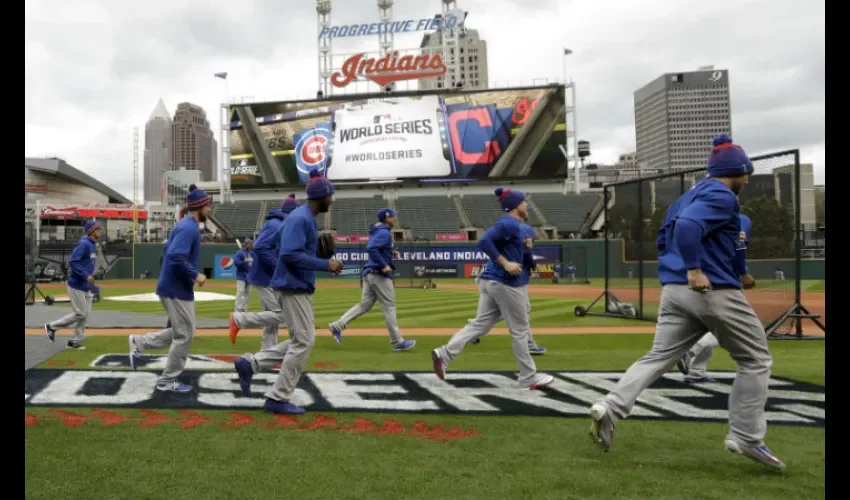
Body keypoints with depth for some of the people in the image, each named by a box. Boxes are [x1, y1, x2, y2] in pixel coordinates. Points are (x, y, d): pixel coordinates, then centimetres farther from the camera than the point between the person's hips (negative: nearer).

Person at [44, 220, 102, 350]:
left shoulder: (93, 245, 12)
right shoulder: (84, 244, -17)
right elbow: (72, 262, -24)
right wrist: (86, 276, -27)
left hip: (86, 286, 9)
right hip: (77, 285, -9)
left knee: (85, 314, 8)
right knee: (79, 314, -4)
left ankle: (75, 341, 16)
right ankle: (52, 326, 14)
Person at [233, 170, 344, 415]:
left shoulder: (307, 218, 15)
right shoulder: (300, 218, -16)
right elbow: (290, 254, -25)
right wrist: (326, 264, -22)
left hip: (299, 287, 10)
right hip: (293, 287, -10)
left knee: (302, 341, 14)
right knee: (303, 342, -4)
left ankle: (251, 363, 15)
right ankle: (278, 399, 5)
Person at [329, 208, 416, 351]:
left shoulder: (377, 231, 16)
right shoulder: (384, 232, -15)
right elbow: (371, 248, -28)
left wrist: (390, 252, 16)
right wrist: (384, 265, -26)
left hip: (370, 273, 10)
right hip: (379, 274, -10)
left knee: (365, 305, 12)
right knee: (389, 307, -3)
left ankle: (338, 325, 8)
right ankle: (397, 342, 4)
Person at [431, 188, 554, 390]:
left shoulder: (511, 224, 16)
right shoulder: (510, 223, -14)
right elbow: (484, 241, -25)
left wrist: (523, 245, 13)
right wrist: (505, 263, -24)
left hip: (491, 281, 10)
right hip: (506, 284, -10)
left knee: (480, 324, 8)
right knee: (520, 330, 3)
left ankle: (444, 353, -1)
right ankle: (528, 378, 15)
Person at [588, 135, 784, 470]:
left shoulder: (688, 196, 20)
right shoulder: (723, 196, -8)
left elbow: (662, 239, 24)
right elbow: (687, 226, -26)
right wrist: (694, 269, -26)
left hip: (674, 291, 8)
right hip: (713, 291, -8)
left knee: (658, 358, 6)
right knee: (755, 359, 10)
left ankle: (609, 409, -10)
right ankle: (746, 438, 12)